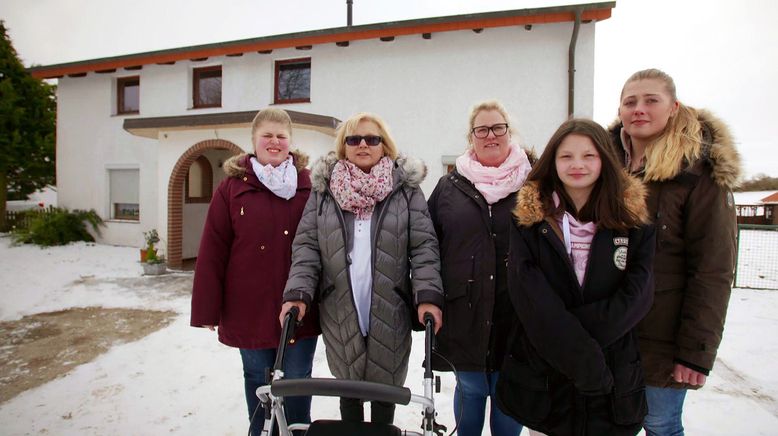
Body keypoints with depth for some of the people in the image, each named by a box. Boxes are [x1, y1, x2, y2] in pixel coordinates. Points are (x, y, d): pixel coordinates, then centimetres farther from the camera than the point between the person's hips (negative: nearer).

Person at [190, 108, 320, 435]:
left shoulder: (310, 185, 1)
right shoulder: (232, 188, 0)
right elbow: (212, 253, -1)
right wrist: (208, 310, -3)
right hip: (250, 310, 1)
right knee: (258, 383, 17)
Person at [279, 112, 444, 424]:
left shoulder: (406, 188, 2)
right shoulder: (324, 189, 6)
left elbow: (424, 245, -4)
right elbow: (306, 245, 2)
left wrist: (428, 295, -16)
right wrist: (298, 293, -12)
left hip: (390, 313, -1)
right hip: (340, 312, 1)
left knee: (386, 387, 14)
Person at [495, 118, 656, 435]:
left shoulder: (633, 220, 1)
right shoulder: (529, 220, -4)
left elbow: (636, 295, -8)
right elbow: (530, 297, -13)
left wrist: (567, 328, -18)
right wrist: (585, 361, -19)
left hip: (615, 379, 1)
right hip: (541, 373, -1)